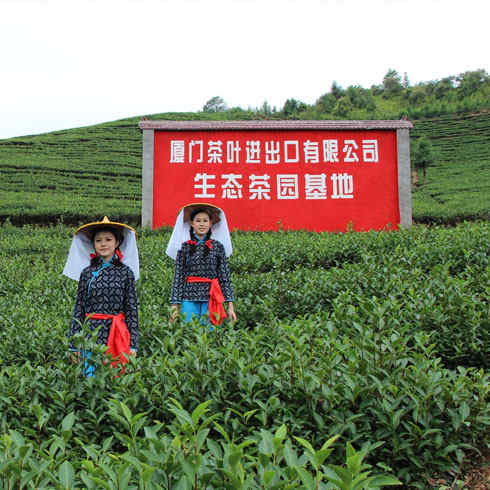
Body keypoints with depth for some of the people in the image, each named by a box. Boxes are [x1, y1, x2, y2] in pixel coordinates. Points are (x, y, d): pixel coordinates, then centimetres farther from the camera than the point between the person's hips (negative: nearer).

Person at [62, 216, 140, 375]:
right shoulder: (86, 273, 4)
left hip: (117, 335, -1)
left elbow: (132, 309, 1)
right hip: (91, 334, 1)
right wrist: (74, 344, 5)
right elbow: (78, 309, 6)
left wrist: (133, 344, -2)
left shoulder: (126, 272, 1)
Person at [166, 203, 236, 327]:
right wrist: (175, 305, 0)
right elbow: (178, 277, 5)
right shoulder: (184, 247, 5)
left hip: (211, 299, 0)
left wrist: (230, 306, -1)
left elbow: (225, 277, 3)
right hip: (189, 299, 0)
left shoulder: (218, 246, 4)